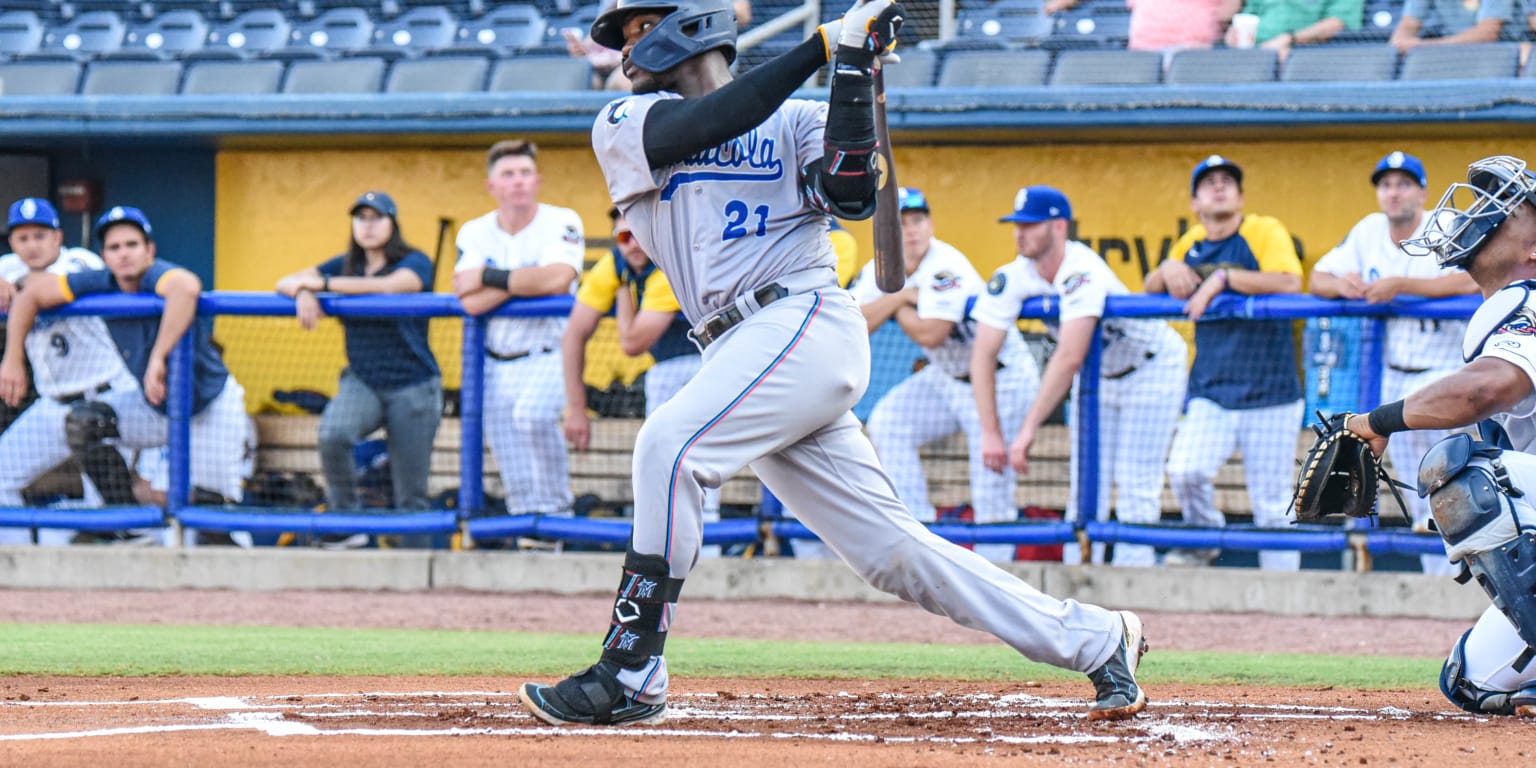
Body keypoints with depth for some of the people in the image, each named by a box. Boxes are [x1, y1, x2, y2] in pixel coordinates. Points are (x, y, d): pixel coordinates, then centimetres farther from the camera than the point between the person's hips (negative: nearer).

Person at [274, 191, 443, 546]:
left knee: (411, 496, -2)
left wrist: (323, 284, -19)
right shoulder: (345, 266, 11)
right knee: (333, 433, -30)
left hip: (412, 386, -3)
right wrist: (302, 294, -18)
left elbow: (390, 286, -23)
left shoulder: (415, 263, -2)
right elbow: (284, 284, 8)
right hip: (361, 381, 3)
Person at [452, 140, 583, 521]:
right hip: (497, 364, 4)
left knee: (531, 414, -32)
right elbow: (471, 302, -12)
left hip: (549, 355, -4)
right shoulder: (475, 233, 2)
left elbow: (558, 279, -26)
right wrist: (527, 280, -17)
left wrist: (490, 278, -16)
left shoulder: (561, 222, -8)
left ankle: (557, 508, -18)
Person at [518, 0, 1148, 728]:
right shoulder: (624, 127, 16)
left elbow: (849, 194, -8)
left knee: (670, 443, -27)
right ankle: (1095, 639, 9)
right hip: (744, 352, 5)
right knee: (890, 550, 1)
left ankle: (630, 674, -24)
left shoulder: (797, 120, 10)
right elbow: (708, 124, -3)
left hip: (806, 320, -5)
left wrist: (854, 69, -14)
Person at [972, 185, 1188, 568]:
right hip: (1097, 376, 6)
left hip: (1151, 367, -6)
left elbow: (1070, 357, -45)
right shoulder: (1013, 278, -17)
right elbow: (984, 354, -20)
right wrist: (990, 432, -28)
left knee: (1135, 483, -11)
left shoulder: (1082, 273, -36)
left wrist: (1029, 429, -46)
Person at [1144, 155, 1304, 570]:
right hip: (1211, 392, 4)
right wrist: (1167, 270, -3)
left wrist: (1223, 278, -25)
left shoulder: (1265, 232, -6)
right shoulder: (1191, 244, 9)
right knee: (1185, 471, -17)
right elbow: (1150, 291, 20)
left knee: (1272, 504, -1)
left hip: (1269, 395, -4)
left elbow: (1289, 283, -23)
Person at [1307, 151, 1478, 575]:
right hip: (1394, 372, 5)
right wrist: (1342, 284, -21)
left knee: (1421, 415, -33)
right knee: (1415, 490, 6)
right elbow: (1318, 279, 3)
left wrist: (1399, 285, -37)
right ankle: (1439, 577, 15)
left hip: (1446, 368, -5)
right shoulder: (1368, 231, 2)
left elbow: (1470, 281, -32)